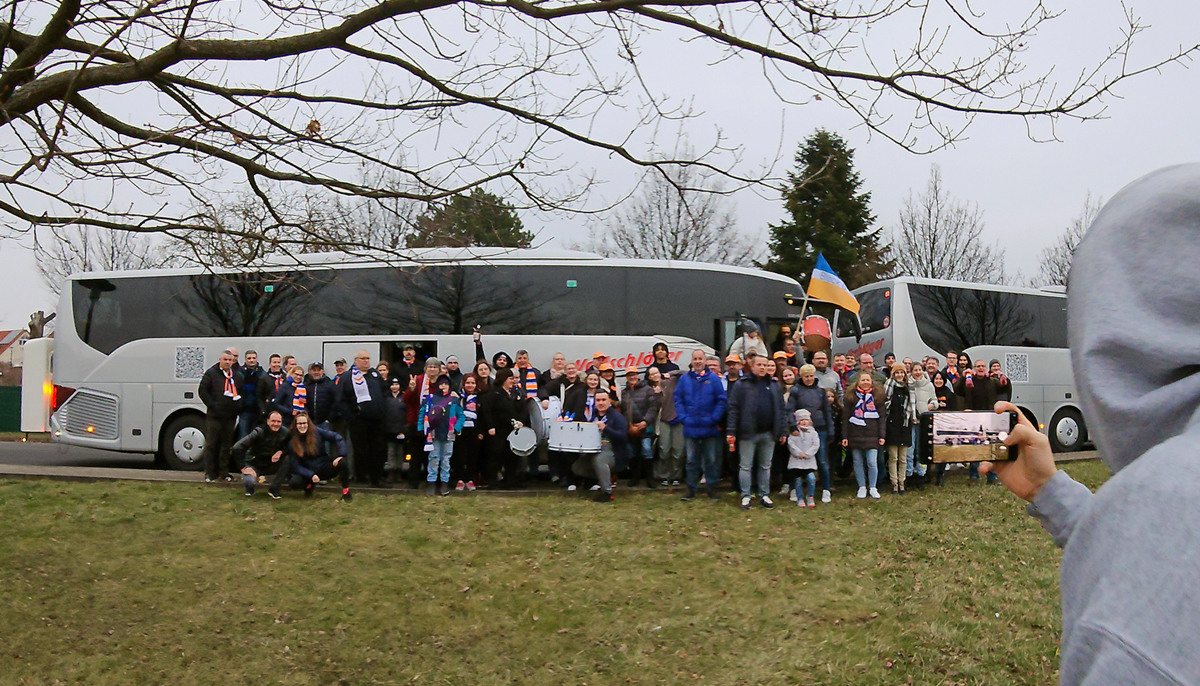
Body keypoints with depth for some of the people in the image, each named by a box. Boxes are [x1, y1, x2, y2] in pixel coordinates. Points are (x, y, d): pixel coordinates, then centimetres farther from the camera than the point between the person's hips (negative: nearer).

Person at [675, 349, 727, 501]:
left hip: (710, 428, -1)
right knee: (692, 460, 8)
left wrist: (714, 418, -10)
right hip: (690, 428, 1)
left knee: (711, 460, 6)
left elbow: (721, 400, -2)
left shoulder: (713, 378, 0)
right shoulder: (684, 379, 4)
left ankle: (712, 488, 17)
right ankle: (691, 489, 16)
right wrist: (683, 418, -7)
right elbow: (678, 399, 4)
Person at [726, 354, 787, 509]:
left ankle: (764, 495, 23)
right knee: (745, 466, 3)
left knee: (766, 466, 13)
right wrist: (731, 431, -11)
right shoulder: (742, 385, -2)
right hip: (748, 433, -3)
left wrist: (783, 431, 7)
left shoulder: (774, 385, 9)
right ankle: (746, 496, 11)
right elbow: (733, 409, -5)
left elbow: (780, 410, 10)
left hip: (768, 433, 3)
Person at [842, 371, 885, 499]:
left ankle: (872, 488, 9)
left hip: (872, 435, 0)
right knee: (858, 462, 5)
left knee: (872, 462, -5)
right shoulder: (851, 396, 5)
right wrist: (844, 436, -1)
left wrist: (882, 436, 0)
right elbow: (845, 417, 4)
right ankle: (862, 487, 17)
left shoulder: (877, 396, 8)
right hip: (855, 435, 0)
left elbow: (882, 417, 7)